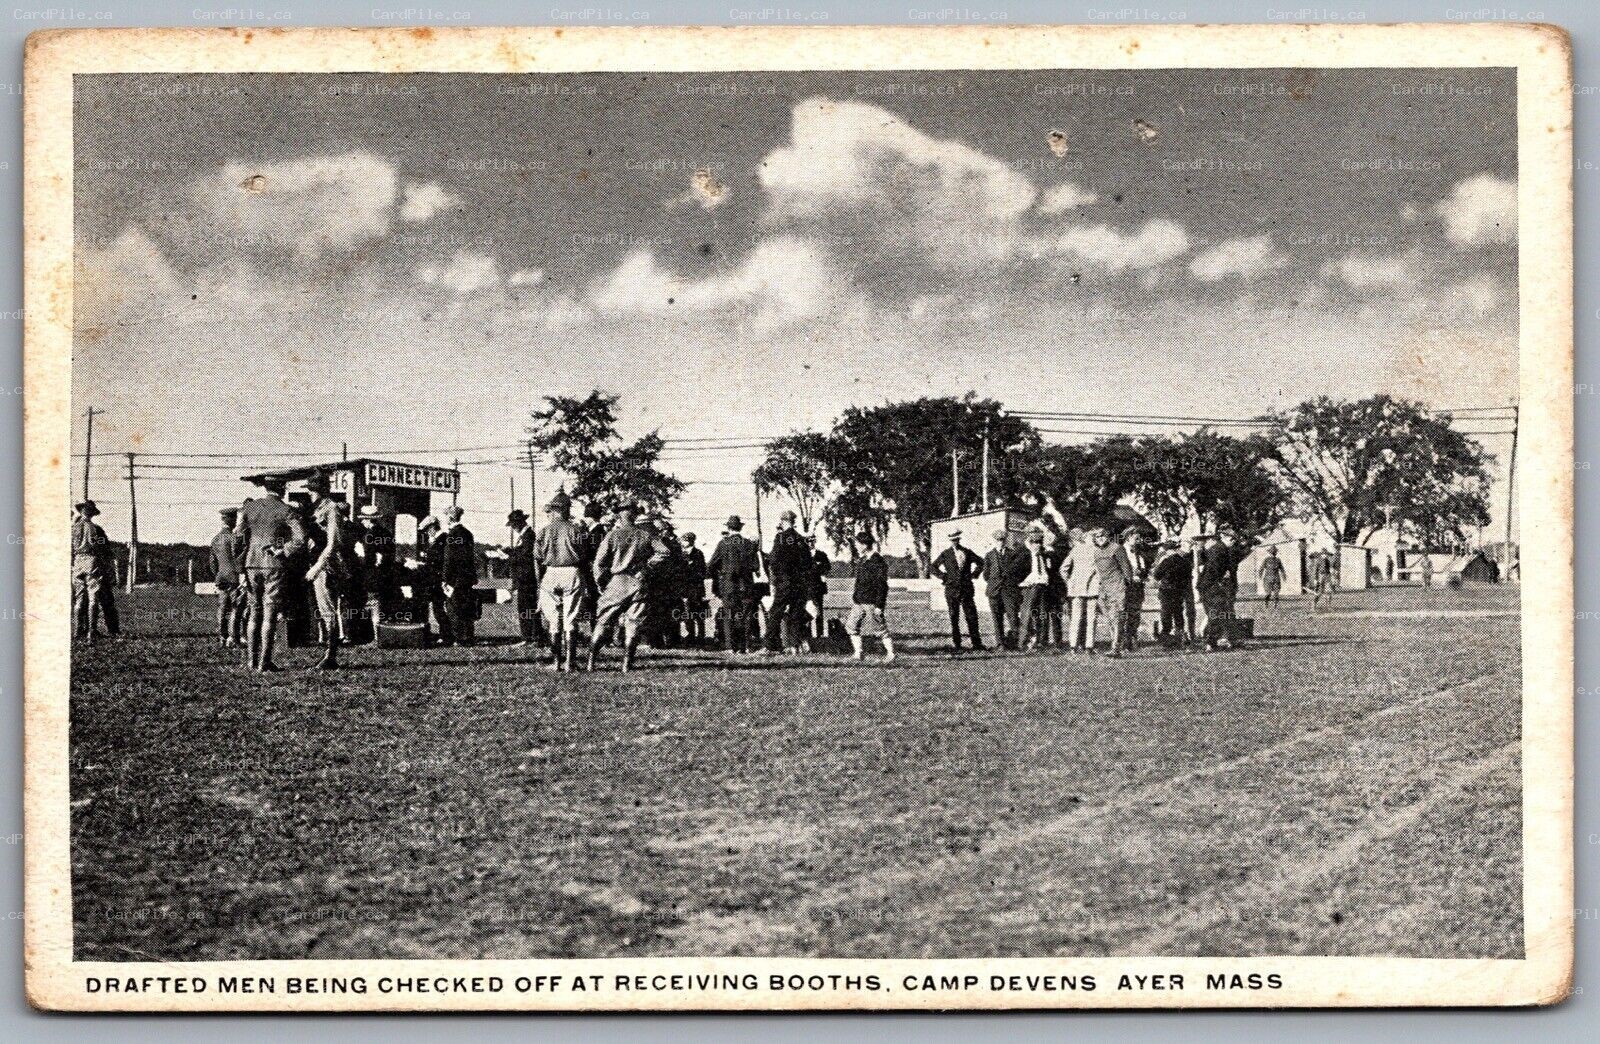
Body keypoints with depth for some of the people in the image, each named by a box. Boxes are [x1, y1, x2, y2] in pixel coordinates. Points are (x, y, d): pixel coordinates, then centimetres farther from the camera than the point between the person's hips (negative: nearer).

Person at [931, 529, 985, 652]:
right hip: (952, 590, -1)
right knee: (954, 618, 0)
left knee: (972, 616, 0)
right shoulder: (945, 554, 4)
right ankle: (955, 644, 5)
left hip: (967, 589, 1)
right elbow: (933, 568, 7)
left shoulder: (967, 553, 9)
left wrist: (974, 574, 10)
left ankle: (977, 643, 5)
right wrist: (943, 577, -1)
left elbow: (980, 562, 23)